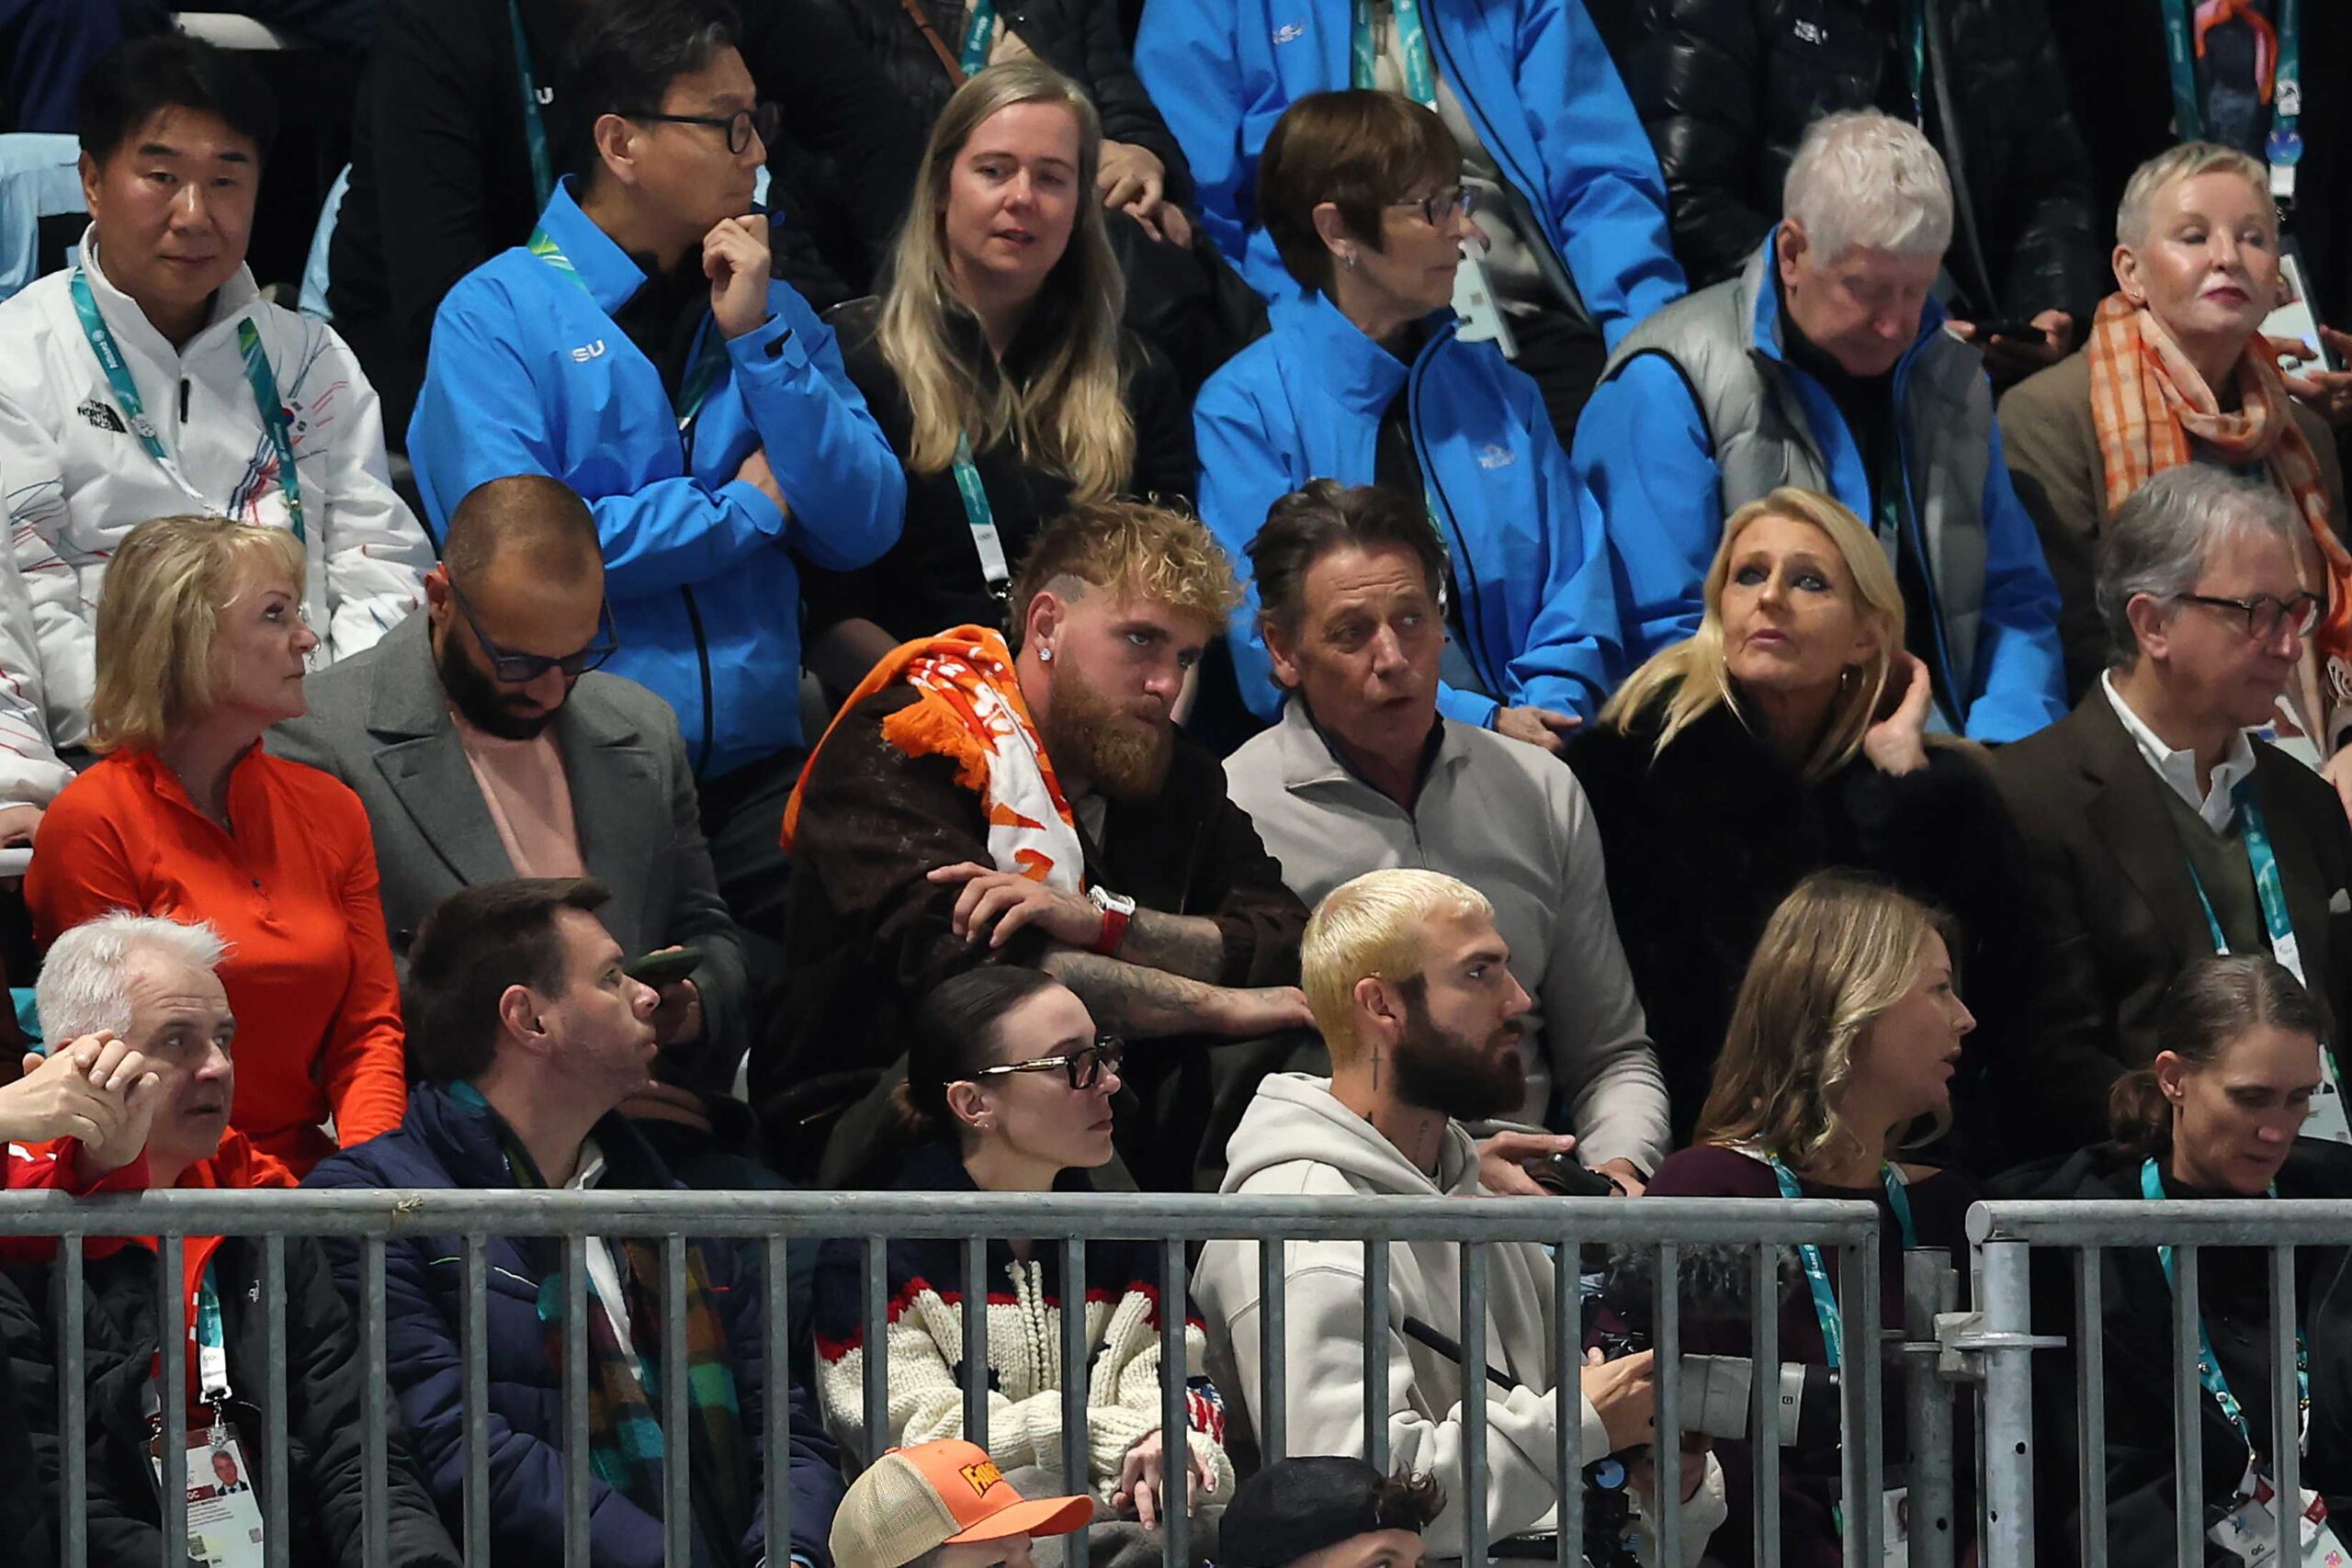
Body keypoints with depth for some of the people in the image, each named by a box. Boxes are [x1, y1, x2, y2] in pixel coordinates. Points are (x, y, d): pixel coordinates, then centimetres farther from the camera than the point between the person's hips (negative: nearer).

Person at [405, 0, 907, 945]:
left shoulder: (777, 315, 19)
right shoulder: (497, 315, 2)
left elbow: (862, 530, 8)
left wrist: (758, 340, -1)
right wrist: (747, 506, -1)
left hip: (754, 772, 4)